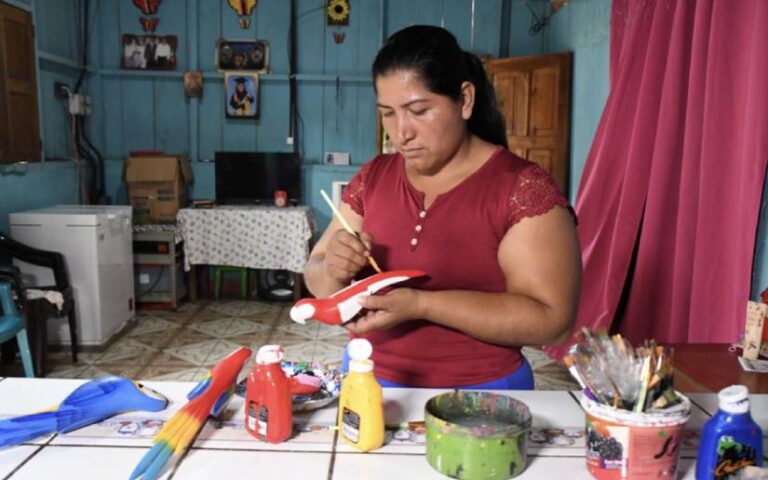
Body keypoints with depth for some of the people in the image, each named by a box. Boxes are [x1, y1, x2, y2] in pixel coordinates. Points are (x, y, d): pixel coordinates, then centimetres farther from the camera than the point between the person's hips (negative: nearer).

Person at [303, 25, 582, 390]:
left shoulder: (522, 186, -11)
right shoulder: (371, 178, 3)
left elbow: (553, 320, -17)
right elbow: (316, 279, 7)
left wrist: (420, 304, -23)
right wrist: (333, 271, -15)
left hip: (478, 394, -5)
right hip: (367, 381, 5)